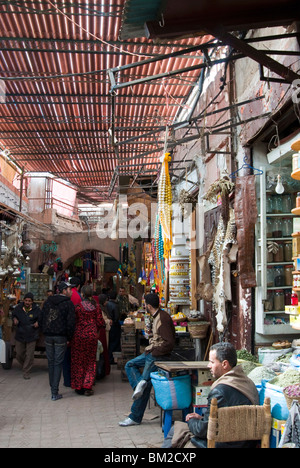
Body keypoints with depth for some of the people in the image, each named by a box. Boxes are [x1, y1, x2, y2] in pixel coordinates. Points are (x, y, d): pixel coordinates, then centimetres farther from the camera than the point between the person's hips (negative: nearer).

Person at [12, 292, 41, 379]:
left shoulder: (36, 309, -6)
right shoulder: (18, 308, 1)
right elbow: (13, 315, 19)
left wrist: (38, 323, -17)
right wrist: (15, 319, -3)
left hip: (31, 336, -3)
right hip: (20, 335, 3)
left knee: (29, 355, -1)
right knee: (19, 354, 12)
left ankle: (26, 372, 11)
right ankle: (24, 366, 39)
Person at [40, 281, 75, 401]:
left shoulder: (48, 301, 10)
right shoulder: (68, 303, -7)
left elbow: (42, 318, 12)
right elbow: (70, 323, -11)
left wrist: (44, 332, 16)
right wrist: (69, 338, -3)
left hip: (48, 336, 5)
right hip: (61, 337, -5)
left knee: (51, 362, 14)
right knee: (58, 363, 0)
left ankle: (52, 388, 22)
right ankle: (55, 393, 0)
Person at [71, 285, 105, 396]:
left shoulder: (78, 306, -10)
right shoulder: (96, 306, -2)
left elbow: (74, 321, -4)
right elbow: (100, 322, 2)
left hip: (79, 335, -2)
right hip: (92, 335, 2)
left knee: (78, 361, 9)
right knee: (90, 361, 11)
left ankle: (79, 387, 14)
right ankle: (87, 386, 8)